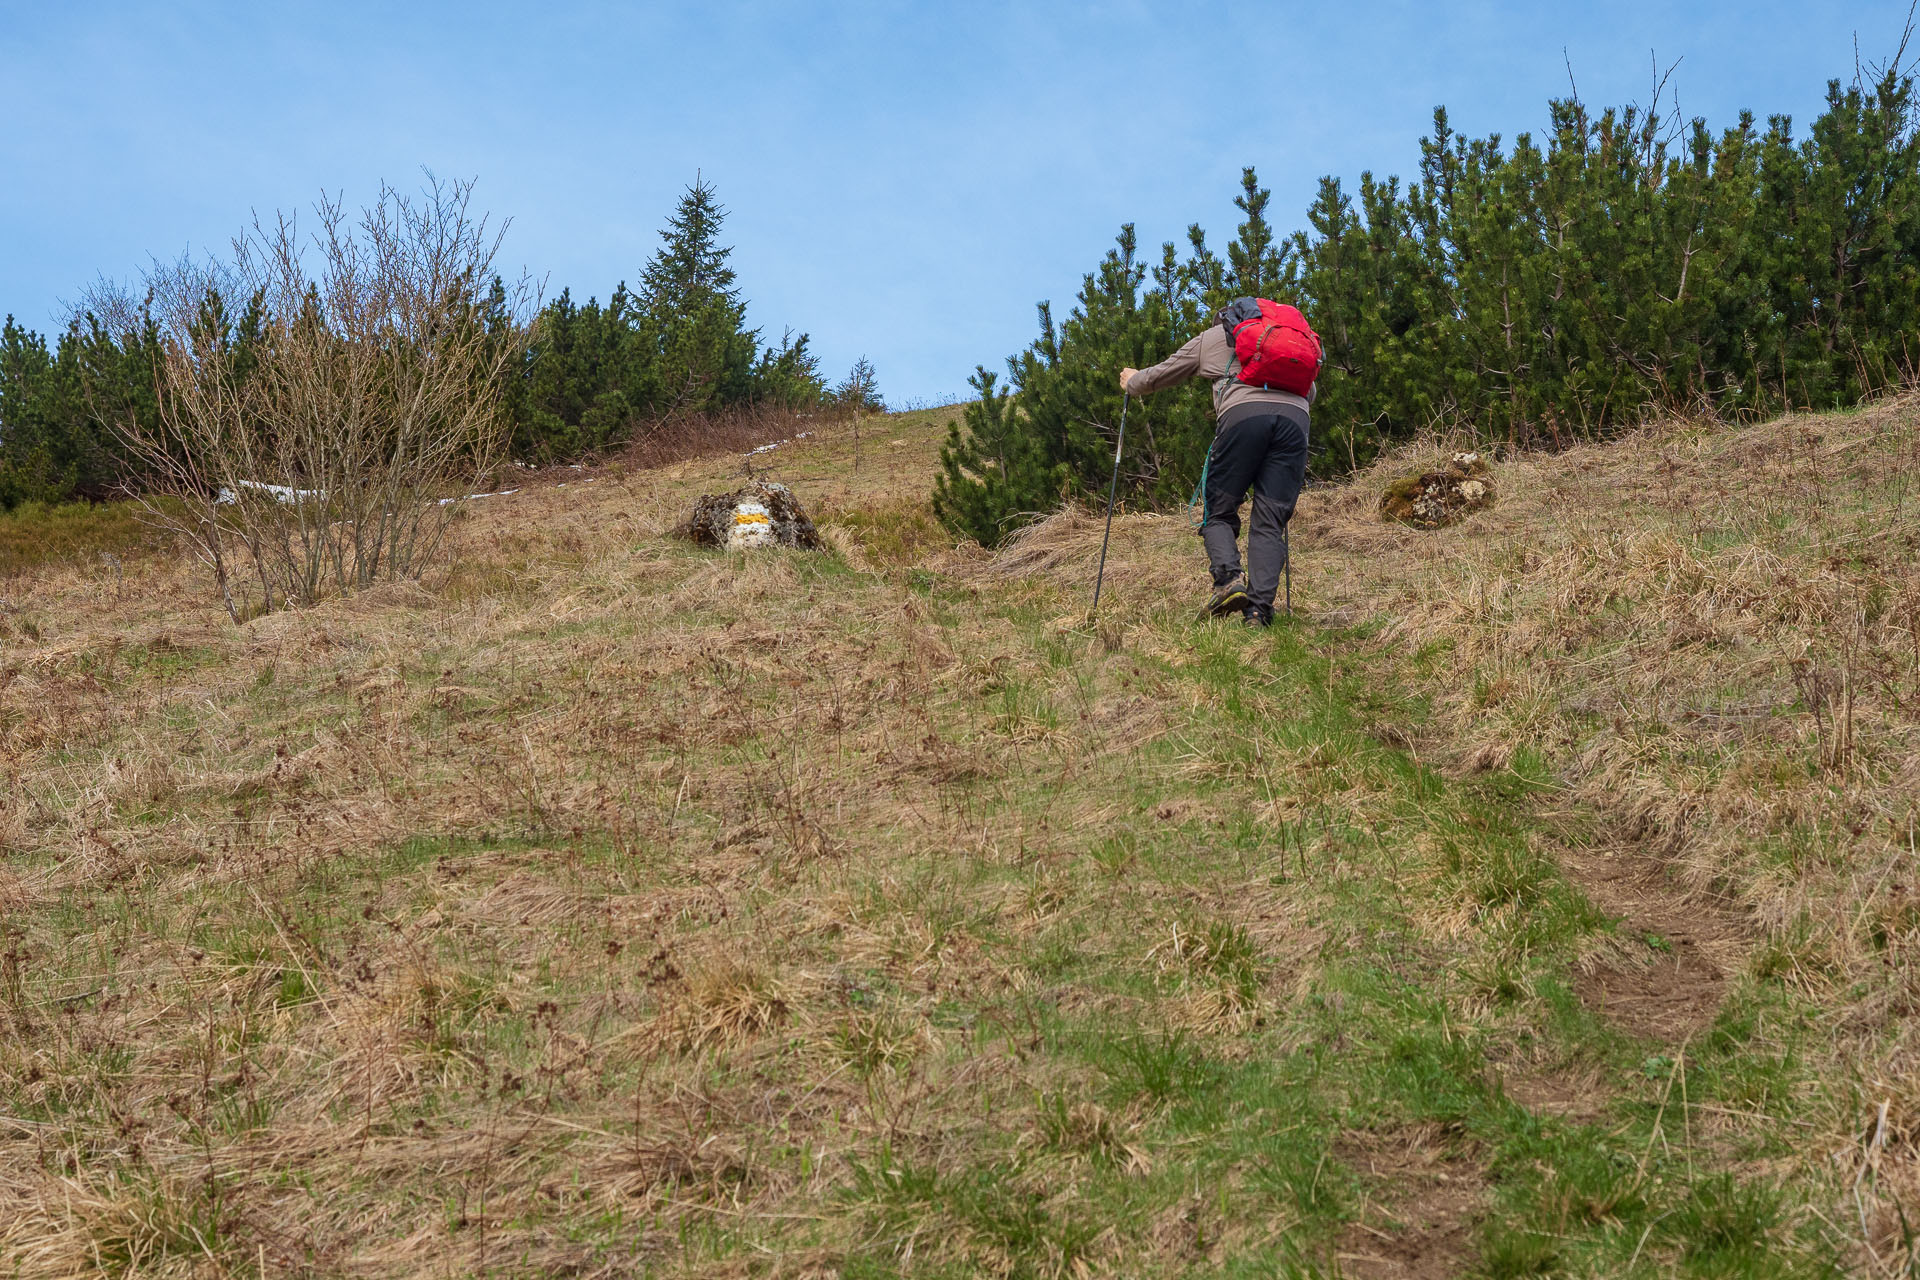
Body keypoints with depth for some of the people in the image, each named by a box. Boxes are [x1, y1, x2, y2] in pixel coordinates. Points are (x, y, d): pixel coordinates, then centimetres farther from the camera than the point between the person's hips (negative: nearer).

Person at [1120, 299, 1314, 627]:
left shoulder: (1210, 338, 28)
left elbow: (1158, 376, 36)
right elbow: (1310, 390, 37)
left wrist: (1132, 382, 58)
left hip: (1243, 414, -2)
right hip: (1295, 416, 2)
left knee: (1218, 512, 7)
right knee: (1270, 522, 0)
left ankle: (1229, 577, -20)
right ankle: (1260, 610, -15)